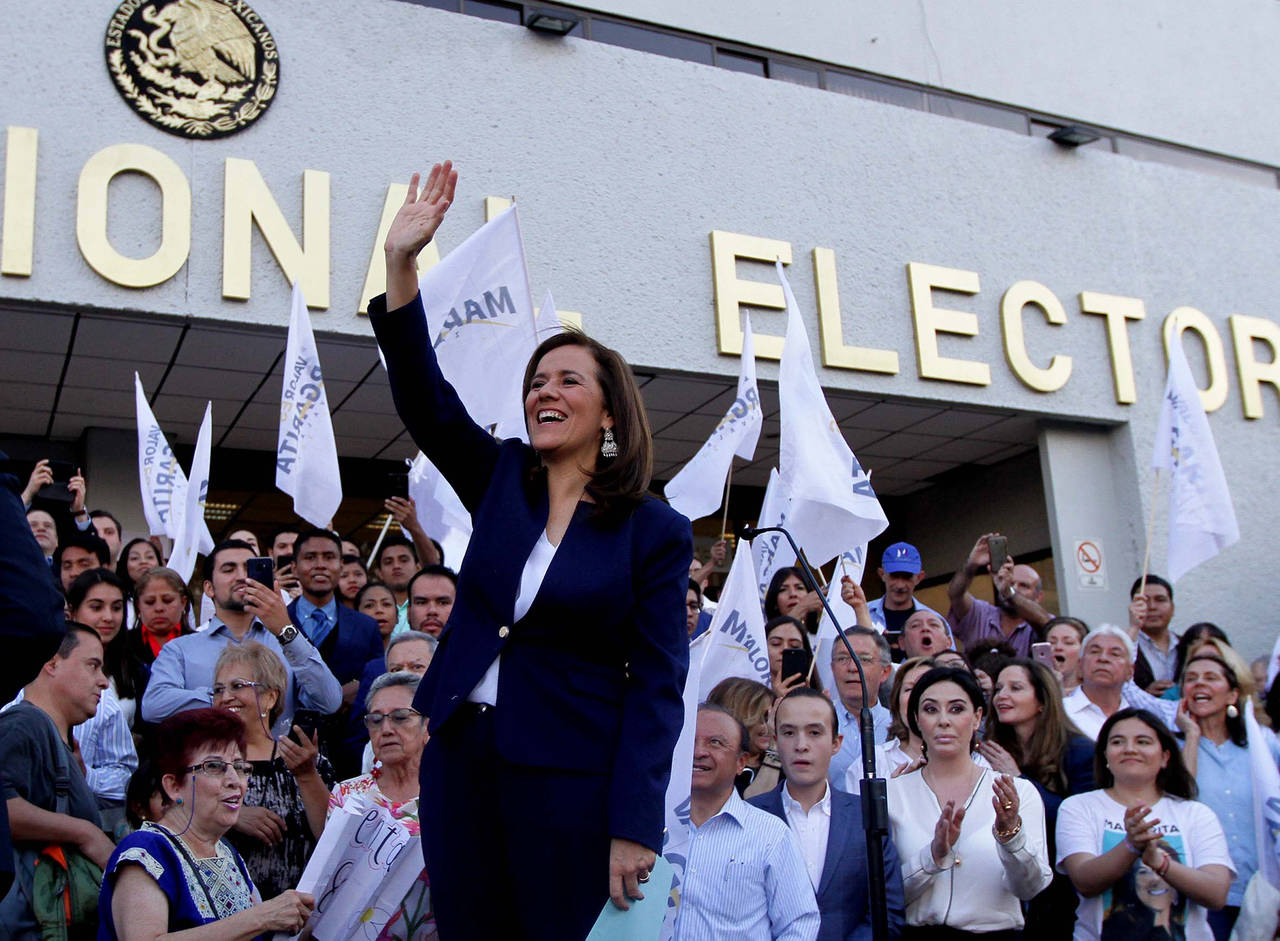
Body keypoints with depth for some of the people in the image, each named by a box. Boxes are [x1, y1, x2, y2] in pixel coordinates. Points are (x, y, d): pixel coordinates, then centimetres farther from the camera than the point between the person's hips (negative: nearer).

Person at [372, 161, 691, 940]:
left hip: (568, 778, -4)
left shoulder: (656, 531, -5)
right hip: (461, 755, 5)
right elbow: (425, 401, -6)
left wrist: (634, 827, -15)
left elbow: (657, 685, -9)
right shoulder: (502, 478, 7)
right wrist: (402, 264, -16)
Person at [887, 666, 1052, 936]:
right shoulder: (890, 794, 5)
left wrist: (1011, 833, -21)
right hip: (915, 932, 0)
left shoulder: (1020, 792, 5)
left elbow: (1029, 888, -5)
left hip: (995, 930, 0)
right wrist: (934, 854, -14)